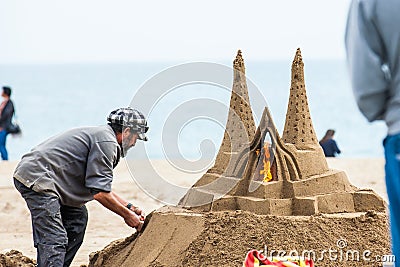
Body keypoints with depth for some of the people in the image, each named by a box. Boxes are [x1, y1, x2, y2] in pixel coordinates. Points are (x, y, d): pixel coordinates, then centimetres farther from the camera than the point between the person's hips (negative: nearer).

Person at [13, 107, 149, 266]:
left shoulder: (97, 134, 22)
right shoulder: (106, 141, -10)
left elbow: (100, 186, 27)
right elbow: (100, 193, -13)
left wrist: (129, 207, 25)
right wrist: (126, 215, -2)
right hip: (37, 178, -11)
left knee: (78, 217, 19)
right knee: (54, 240, -16)